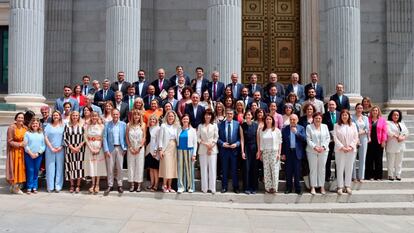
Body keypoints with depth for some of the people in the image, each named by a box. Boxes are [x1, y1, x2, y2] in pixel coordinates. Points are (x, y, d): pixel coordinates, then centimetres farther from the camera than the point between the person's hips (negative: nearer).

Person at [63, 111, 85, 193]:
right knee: (71, 166, 2)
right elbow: (64, 138, 0)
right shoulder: (67, 126, 3)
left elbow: (84, 138, 2)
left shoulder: (81, 126, 4)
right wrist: (72, 148, -8)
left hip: (80, 149, 0)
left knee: (79, 166, 0)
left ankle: (78, 186, 8)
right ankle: (72, 185, 12)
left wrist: (78, 147, -10)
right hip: (69, 149, 0)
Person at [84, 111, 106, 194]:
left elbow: (102, 139, -2)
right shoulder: (87, 126, 5)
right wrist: (91, 148, -9)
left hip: (99, 149, -1)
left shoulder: (101, 126, 1)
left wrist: (98, 149, -11)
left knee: (98, 166, 0)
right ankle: (93, 184, 12)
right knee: (91, 166, 3)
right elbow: (86, 138, 1)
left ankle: (97, 185, 8)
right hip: (89, 148, 1)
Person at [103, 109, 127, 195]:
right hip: (110, 148, 0)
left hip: (120, 148, 1)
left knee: (119, 168, 5)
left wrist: (125, 148, -1)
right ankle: (110, 186, 13)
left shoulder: (123, 124, 5)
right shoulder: (107, 125, 3)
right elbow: (104, 137, 0)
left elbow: (125, 137, 6)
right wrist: (106, 150, -7)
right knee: (110, 168, 2)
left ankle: (119, 185, 15)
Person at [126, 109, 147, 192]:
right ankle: (132, 184, 9)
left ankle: (139, 184, 6)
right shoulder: (129, 125, 4)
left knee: (139, 166, 1)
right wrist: (130, 148, -5)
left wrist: (139, 148, -7)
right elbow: (127, 137, 4)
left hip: (140, 148, -1)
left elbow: (144, 137, -1)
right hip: (131, 148, 1)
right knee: (131, 165, 3)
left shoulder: (143, 125, 1)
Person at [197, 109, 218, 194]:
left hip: (213, 149, -1)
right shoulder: (200, 126, 8)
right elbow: (198, 137, 4)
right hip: (202, 149, 1)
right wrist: (205, 143, -8)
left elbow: (216, 137, 2)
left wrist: (211, 146, -7)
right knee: (203, 168, 1)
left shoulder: (214, 125, 5)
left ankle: (212, 187, 1)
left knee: (212, 168, -2)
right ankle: (204, 187, 5)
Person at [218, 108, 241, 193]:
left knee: (234, 169, 6)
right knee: (224, 169, 8)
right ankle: (224, 187, 17)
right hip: (224, 149, 1)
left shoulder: (237, 124, 2)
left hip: (234, 149, 0)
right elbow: (218, 137, 3)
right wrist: (222, 143, -12)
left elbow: (240, 137, 3)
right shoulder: (221, 124, 3)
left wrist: (236, 144, -13)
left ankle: (235, 187, 17)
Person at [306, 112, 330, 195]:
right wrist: (315, 147, -15)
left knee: (322, 168, 5)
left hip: (323, 150, 2)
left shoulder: (325, 126, 11)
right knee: (313, 169, 1)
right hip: (312, 151, -2)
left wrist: (323, 147, -7)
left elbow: (328, 138, 6)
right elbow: (308, 139, -4)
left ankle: (322, 186, 12)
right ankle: (313, 187, 7)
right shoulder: (309, 127, 2)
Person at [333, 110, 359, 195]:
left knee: (349, 168, 6)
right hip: (340, 150, -2)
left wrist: (350, 146, -9)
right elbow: (335, 138, -5)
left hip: (351, 150, 2)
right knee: (340, 168, 0)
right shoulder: (336, 126, 2)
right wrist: (342, 147, -13)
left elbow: (356, 137, 3)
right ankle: (340, 186, 7)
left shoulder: (353, 125, 7)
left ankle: (347, 186, 14)